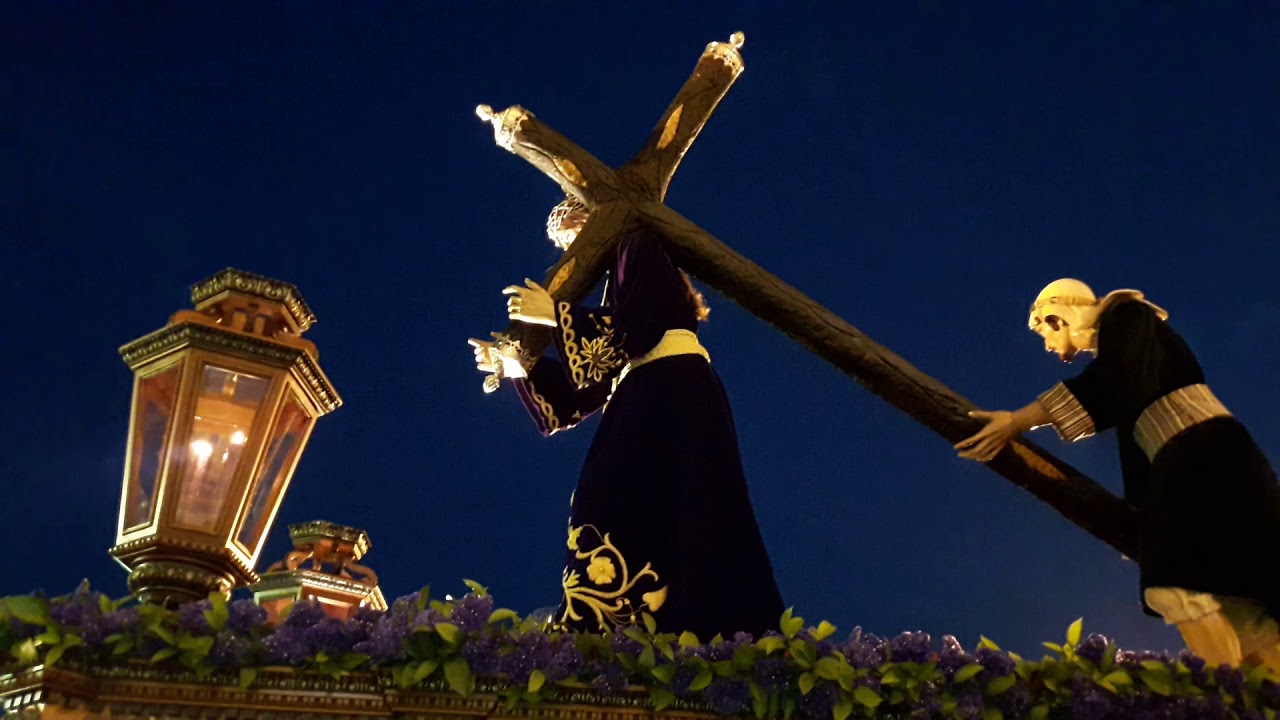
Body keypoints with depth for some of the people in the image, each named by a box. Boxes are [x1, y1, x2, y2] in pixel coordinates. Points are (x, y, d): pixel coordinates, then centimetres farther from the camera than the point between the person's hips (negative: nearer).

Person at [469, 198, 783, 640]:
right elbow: (589, 384, 23)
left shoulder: (639, 247, 7)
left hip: (672, 394, -9)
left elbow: (638, 326, -13)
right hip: (647, 402, 9)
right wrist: (514, 365, 18)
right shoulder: (621, 271, 30)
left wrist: (554, 314, -7)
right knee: (645, 521, -3)